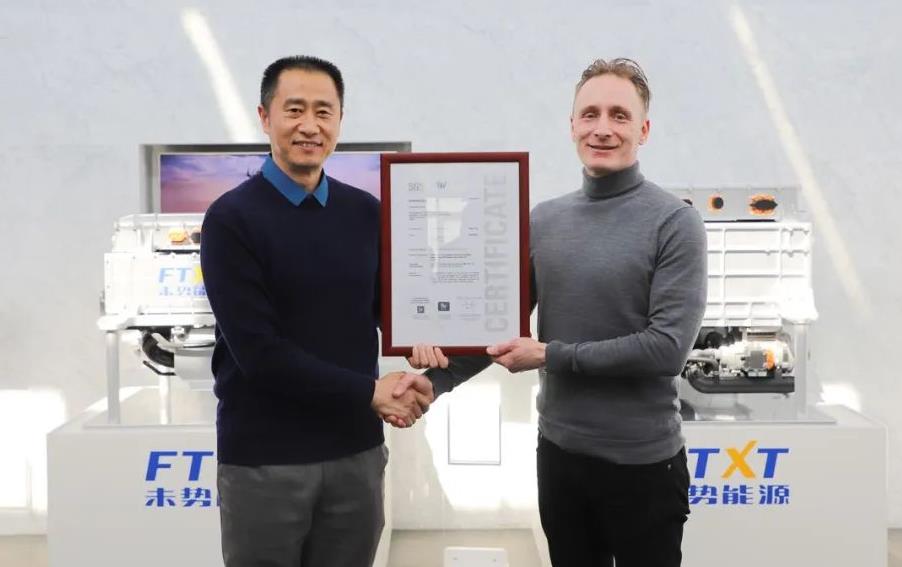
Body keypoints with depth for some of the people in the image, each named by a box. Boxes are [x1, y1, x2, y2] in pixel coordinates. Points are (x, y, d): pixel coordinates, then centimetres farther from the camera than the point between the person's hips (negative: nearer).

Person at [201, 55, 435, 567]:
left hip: (356, 451, 4)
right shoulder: (232, 219, -8)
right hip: (263, 458, -3)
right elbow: (258, 351, -15)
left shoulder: (367, 213, 5)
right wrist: (368, 392, -14)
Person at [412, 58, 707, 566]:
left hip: (642, 461, -4)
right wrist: (432, 382, -8)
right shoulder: (544, 220, 3)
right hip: (559, 452, 4)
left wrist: (551, 356, -17)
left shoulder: (674, 222, -12)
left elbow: (668, 347, -19)